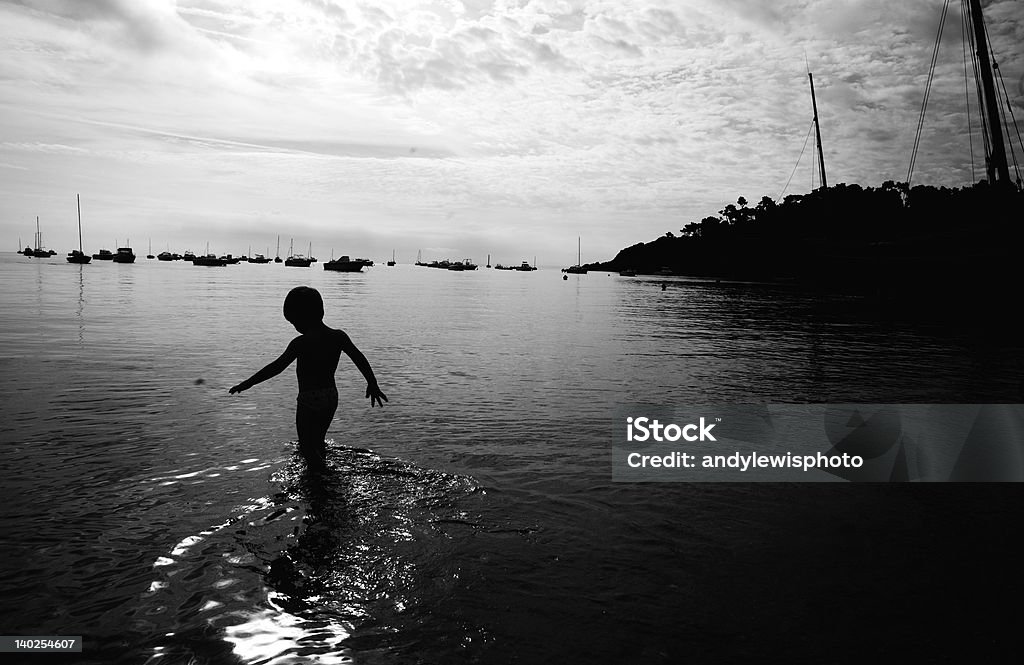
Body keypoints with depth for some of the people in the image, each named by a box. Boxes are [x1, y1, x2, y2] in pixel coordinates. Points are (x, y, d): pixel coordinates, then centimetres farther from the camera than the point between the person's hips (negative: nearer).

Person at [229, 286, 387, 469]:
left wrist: (248, 383, -11)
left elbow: (277, 367, -17)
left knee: (307, 447, 6)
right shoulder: (339, 337, 0)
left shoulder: (301, 343, -16)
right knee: (317, 441, 24)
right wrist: (373, 385, 12)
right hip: (331, 397, 7)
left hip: (309, 400, -6)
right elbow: (360, 359, 2)